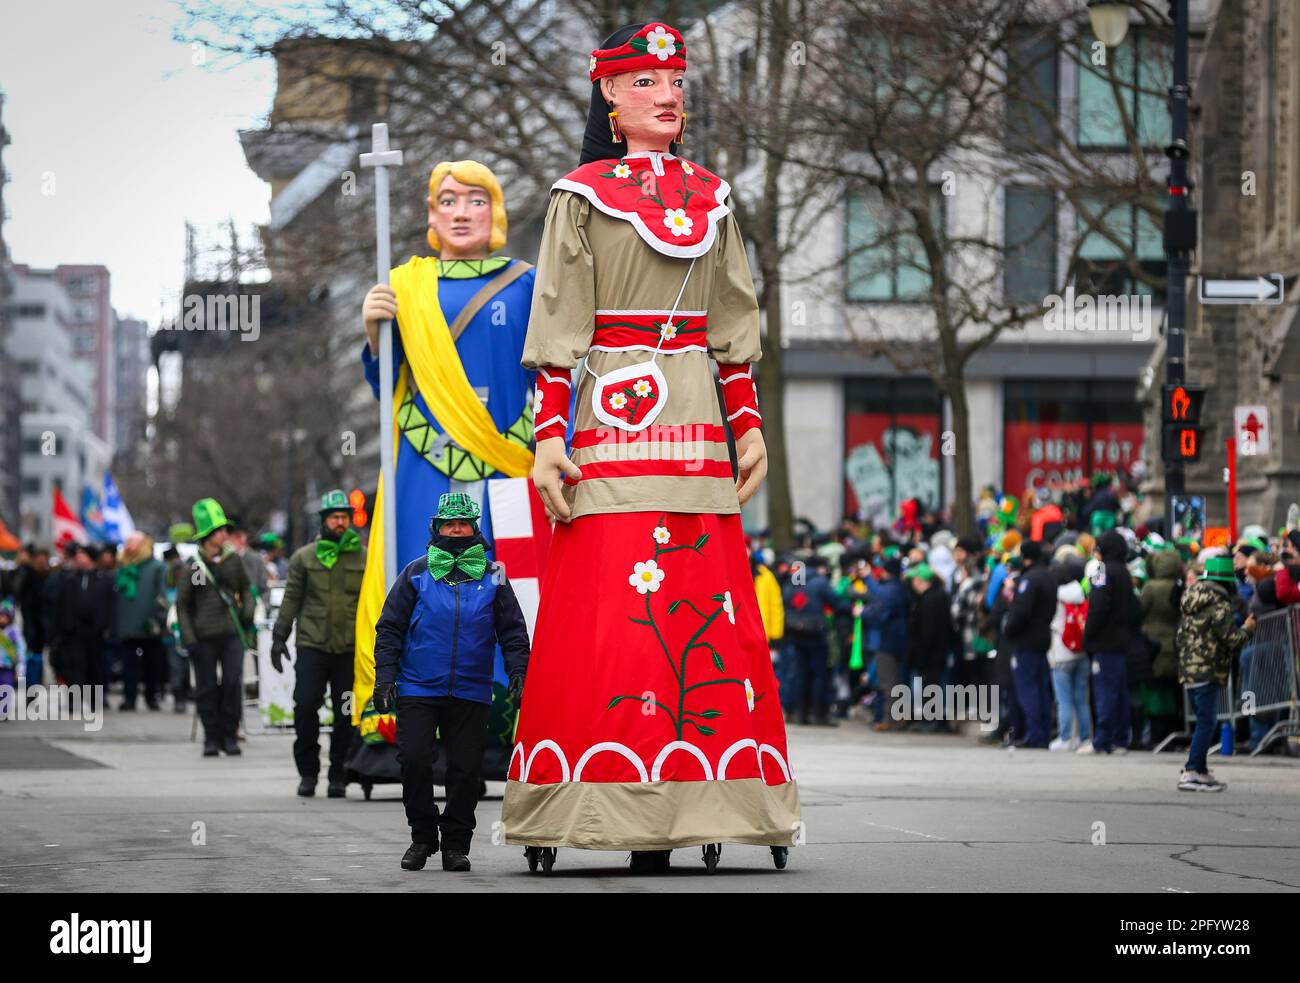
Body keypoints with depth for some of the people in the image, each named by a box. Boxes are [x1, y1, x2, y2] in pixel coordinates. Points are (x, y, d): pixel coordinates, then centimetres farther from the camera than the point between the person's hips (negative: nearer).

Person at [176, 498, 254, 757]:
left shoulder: (234, 560, 6)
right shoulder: (192, 568, -3)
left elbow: (245, 588, 20)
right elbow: (182, 606, 1)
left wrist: (247, 612, 3)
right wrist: (189, 639, -5)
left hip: (232, 634, 2)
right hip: (205, 637, -2)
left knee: (233, 683, -6)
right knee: (207, 687, 2)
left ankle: (229, 734, 5)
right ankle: (211, 738, 12)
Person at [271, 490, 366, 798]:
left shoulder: (363, 558, 8)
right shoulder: (304, 558, 7)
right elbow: (291, 598, 10)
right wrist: (279, 636, 6)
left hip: (350, 647, 0)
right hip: (312, 645, 0)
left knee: (346, 715, 2)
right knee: (305, 706, -7)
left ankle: (339, 776, 10)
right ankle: (307, 771, 6)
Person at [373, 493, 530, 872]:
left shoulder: (492, 577, 9)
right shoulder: (416, 574, 6)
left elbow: (512, 631, 12)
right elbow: (390, 628, 7)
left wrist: (518, 671, -1)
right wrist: (385, 678, -1)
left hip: (470, 694, 1)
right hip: (417, 689, -1)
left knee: (465, 769, 0)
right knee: (414, 760, -8)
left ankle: (456, 843, 11)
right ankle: (422, 836, 8)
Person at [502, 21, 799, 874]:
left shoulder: (711, 195, 16)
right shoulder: (584, 194, 4)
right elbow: (557, 325, -1)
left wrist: (749, 424, 11)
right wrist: (549, 435, -9)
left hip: (698, 424, 4)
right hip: (616, 417, -4)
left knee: (708, 606, -1)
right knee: (613, 606, -10)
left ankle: (701, 803, 1)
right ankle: (632, 815, -9)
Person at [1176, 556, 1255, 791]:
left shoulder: (1192, 603, 14)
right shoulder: (1220, 606, -14)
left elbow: (1181, 635, 21)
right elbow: (1232, 639, -16)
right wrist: (1247, 629, 4)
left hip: (1188, 670, 9)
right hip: (1208, 672, -9)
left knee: (1203, 721, 16)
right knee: (1206, 723, -7)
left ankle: (1200, 771, 20)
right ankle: (1191, 773, -12)